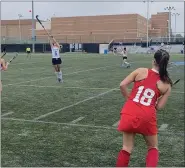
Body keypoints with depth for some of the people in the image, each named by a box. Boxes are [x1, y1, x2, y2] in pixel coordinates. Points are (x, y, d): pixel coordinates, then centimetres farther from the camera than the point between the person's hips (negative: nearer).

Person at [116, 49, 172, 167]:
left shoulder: (141, 71, 3)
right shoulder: (167, 85, 5)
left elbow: (122, 85, -2)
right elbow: (159, 107, 5)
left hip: (129, 113, 1)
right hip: (147, 117, -1)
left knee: (127, 149, 15)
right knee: (153, 148, 24)